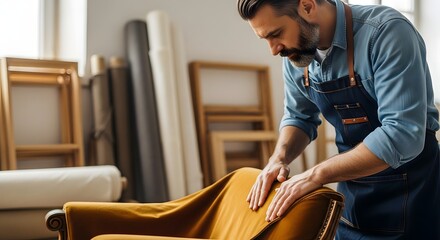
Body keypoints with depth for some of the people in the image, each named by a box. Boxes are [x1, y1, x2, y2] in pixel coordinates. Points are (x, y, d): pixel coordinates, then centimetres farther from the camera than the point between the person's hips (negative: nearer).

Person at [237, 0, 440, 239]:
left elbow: (403, 135, -31)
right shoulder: (295, 54, -5)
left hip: (409, 184, -5)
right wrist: (278, 159, -11)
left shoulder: (387, 32, -25)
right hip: (352, 183, 6)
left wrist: (315, 175, -30)